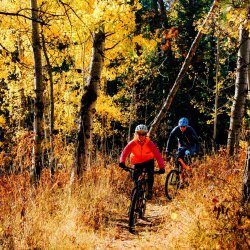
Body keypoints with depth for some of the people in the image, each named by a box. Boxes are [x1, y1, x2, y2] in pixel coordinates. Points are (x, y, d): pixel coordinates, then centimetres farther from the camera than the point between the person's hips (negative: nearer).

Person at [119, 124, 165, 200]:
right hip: (137, 162, 1)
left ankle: (149, 191, 3)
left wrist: (161, 167, -45)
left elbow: (158, 155, -31)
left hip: (148, 161, -1)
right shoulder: (132, 143, -23)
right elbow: (125, 152, -31)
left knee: (150, 175, -20)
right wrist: (122, 162, -52)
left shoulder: (149, 143, -25)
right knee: (135, 178, -10)